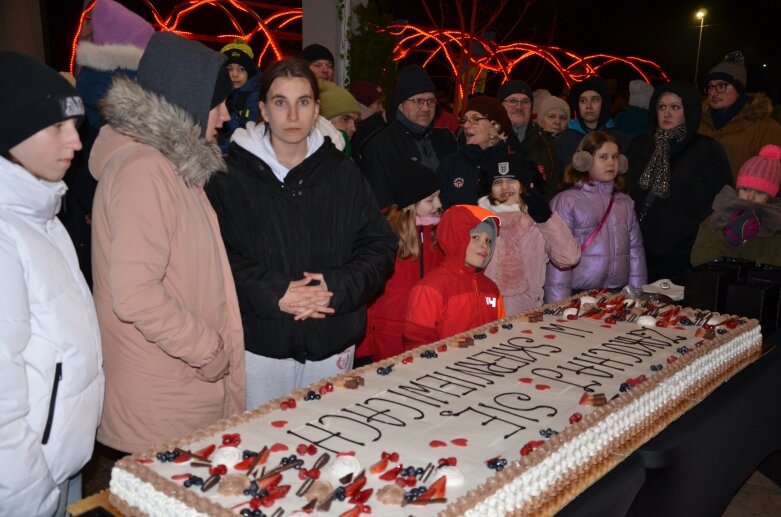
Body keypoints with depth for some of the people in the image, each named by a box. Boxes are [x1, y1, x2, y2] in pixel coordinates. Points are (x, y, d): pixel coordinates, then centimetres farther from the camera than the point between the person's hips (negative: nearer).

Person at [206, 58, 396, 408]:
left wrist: (338, 287, -13)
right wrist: (273, 294, -22)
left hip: (332, 344, 3)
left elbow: (380, 245, 3)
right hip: (260, 344, -2)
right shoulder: (230, 176, -3)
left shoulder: (343, 173, 5)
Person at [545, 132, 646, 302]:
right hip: (579, 297, -4)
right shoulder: (566, 201, -4)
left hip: (619, 295, 4)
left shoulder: (625, 202, 12)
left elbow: (636, 251, 12)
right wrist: (560, 307, -12)